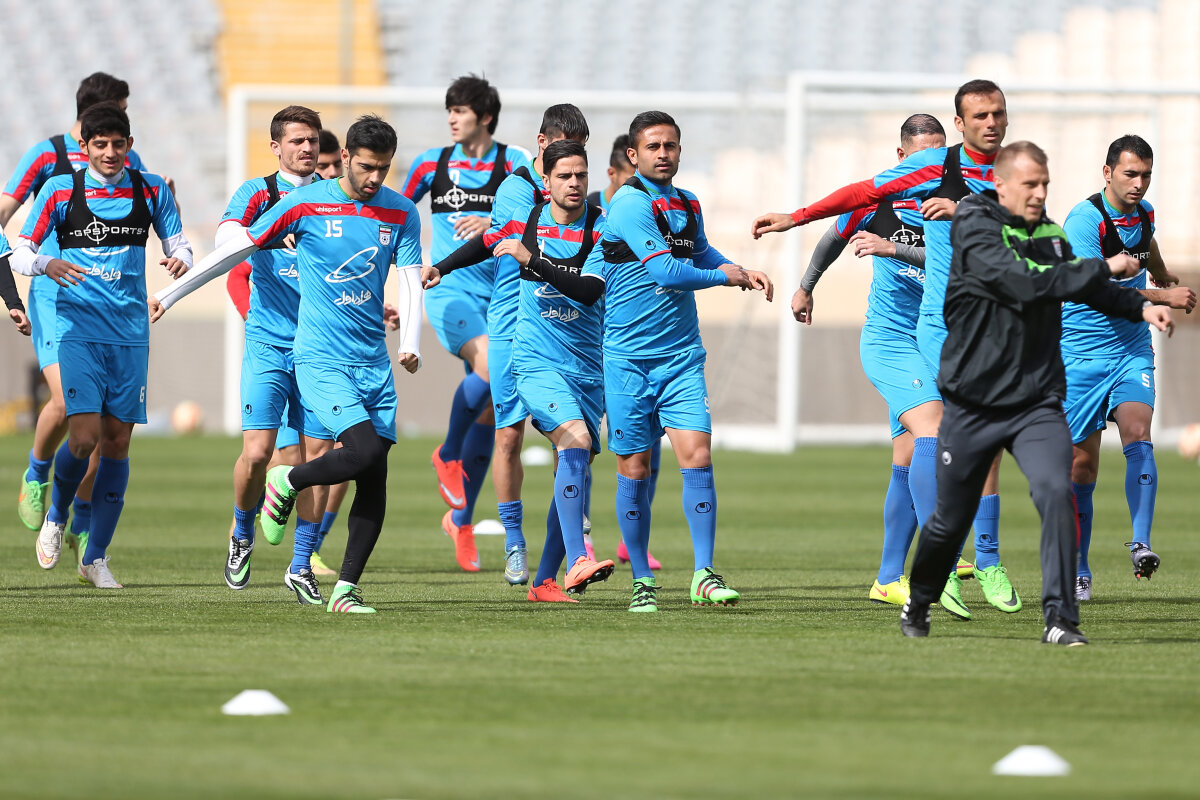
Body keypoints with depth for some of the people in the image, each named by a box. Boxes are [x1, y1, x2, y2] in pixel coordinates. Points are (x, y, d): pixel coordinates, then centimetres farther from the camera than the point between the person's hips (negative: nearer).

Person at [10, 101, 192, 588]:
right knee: (84, 437, -16)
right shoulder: (61, 191, -2)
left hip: (130, 333, 3)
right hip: (79, 328, -3)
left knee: (117, 441, 2)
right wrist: (47, 264, -22)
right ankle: (56, 517, 14)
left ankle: (96, 557, 12)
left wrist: (180, 258, -13)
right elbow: (20, 253, 0)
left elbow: (176, 243, 12)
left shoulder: (150, 190, 5)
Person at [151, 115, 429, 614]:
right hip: (320, 360, -4)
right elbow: (237, 250, 4)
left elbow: (411, 281, 5)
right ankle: (286, 483, 6)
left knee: (375, 480, -3)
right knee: (366, 450, -22)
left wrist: (410, 344, -14)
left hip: (375, 362, 4)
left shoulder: (401, 213, 5)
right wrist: (170, 295, 9)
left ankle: (345, 589, 4)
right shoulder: (304, 205, -5)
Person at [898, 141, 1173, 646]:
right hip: (972, 404, -3)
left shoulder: (1050, 235, 6)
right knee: (950, 521, 9)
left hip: (1038, 404, 3)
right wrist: (1103, 268, -22)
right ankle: (917, 605, 36)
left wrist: (1140, 307, 5)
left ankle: (1060, 619, -16)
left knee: (1056, 494, -20)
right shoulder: (975, 231, -13)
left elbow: (1087, 290, 22)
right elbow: (1026, 283, -28)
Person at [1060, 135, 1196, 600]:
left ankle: (1141, 545, -28)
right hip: (1083, 352, -4)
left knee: (1137, 435, -20)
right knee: (1082, 462, 0)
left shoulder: (1143, 213, 5)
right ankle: (1078, 572, 12)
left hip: (1132, 349, 4)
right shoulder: (1084, 221, -17)